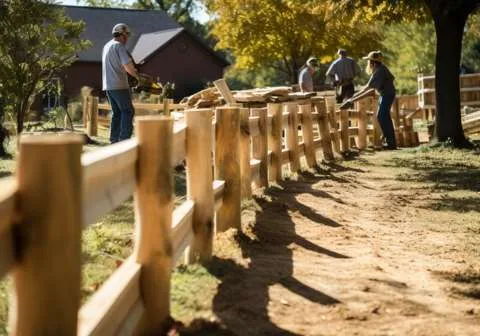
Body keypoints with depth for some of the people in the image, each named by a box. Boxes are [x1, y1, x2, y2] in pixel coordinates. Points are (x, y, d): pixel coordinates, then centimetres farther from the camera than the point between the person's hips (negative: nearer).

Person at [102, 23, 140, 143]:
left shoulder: (107, 46, 16)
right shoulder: (119, 46, -11)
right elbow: (128, 66, -19)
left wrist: (131, 70, 16)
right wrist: (136, 75, -1)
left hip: (107, 85, 8)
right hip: (119, 85, -8)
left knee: (117, 112, 13)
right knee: (128, 111, -3)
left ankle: (114, 140, 11)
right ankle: (124, 138, -10)